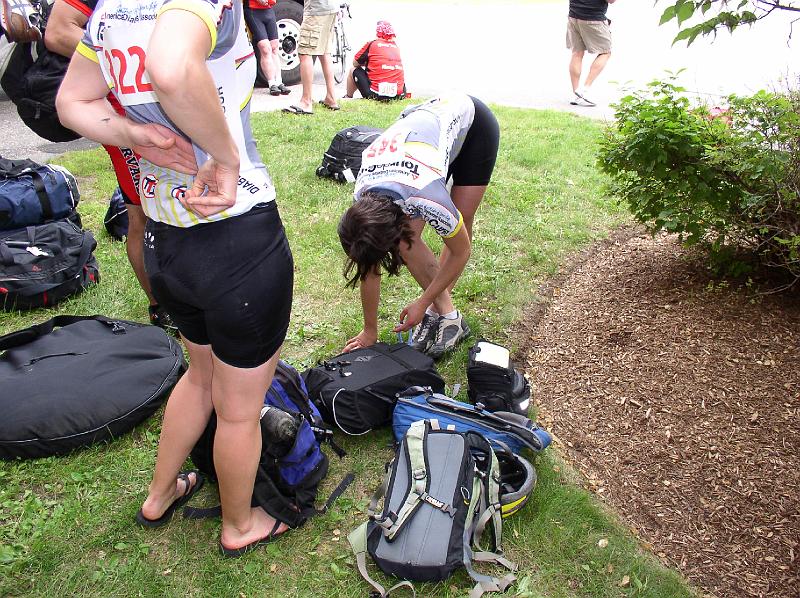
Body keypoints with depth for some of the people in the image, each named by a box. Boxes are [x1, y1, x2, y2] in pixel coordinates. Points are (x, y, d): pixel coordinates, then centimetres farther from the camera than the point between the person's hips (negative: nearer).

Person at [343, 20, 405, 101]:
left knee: (353, 70, 20)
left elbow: (355, 63, 12)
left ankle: (348, 97, 37)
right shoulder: (396, 46, 10)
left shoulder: (371, 44, -1)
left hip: (376, 94, -4)